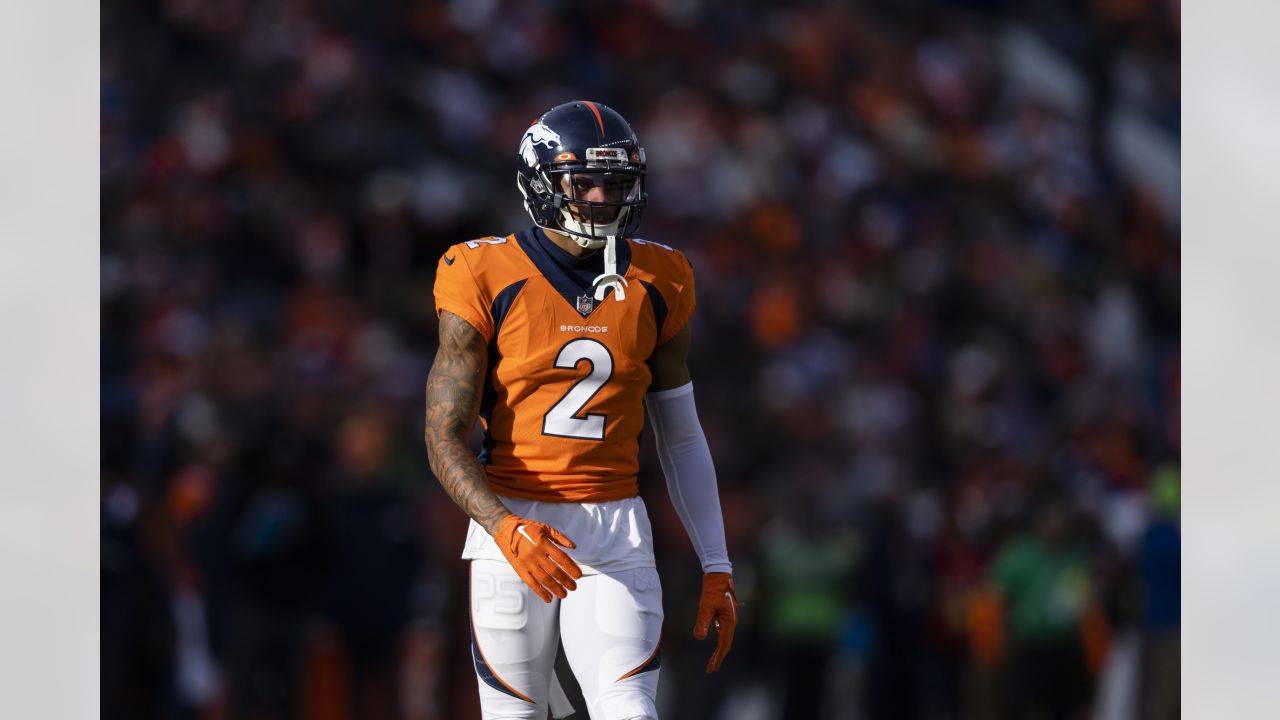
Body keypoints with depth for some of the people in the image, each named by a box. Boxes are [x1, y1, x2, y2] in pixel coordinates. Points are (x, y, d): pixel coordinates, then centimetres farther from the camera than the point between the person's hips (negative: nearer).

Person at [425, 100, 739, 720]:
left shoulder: (655, 285, 7)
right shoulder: (488, 280, -5)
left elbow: (680, 436, 15)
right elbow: (445, 440, -8)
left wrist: (716, 566, 11)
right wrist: (506, 529, -25)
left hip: (614, 534, 2)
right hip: (514, 524, -2)